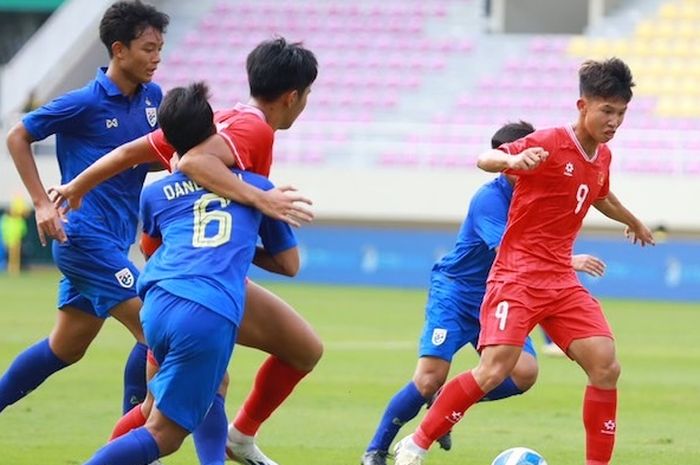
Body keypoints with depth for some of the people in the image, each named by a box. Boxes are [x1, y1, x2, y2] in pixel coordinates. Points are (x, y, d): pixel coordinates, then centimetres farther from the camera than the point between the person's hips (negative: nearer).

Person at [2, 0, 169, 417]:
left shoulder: (151, 97, 7)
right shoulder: (86, 102, -12)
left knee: (66, 349, 14)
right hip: (84, 237, -8)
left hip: (113, 240, 8)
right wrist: (42, 203, -10)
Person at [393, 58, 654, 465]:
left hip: (562, 282, 7)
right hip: (518, 275, -7)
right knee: (495, 368, -19)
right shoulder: (550, 144, -12)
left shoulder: (602, 156, 11)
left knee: (606, 366, -8)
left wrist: (633, 222, 54)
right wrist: (513, 160, -45)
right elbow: (485, 160, -23)